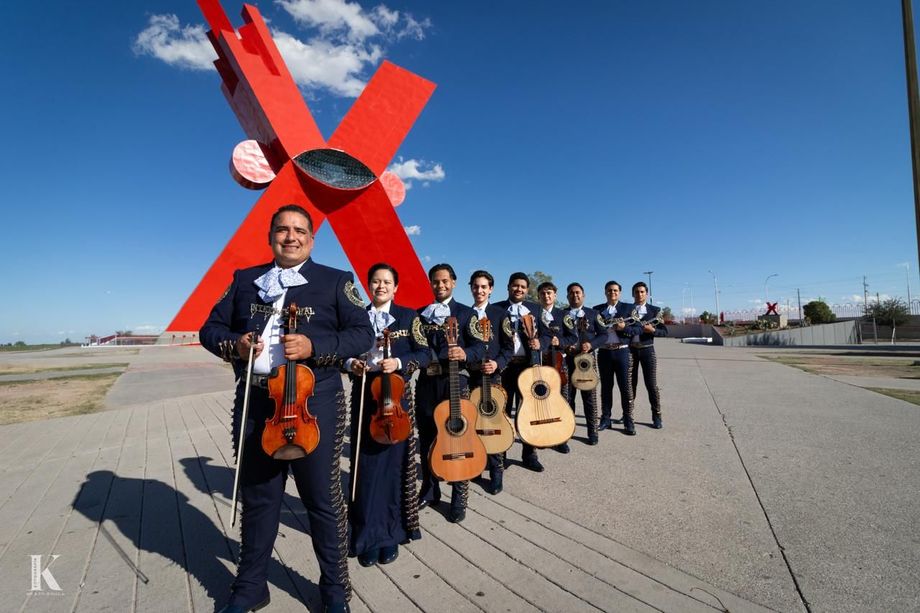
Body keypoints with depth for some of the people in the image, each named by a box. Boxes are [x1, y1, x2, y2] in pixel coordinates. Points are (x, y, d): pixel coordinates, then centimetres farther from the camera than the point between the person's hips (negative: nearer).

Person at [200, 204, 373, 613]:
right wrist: (232, 344, -9)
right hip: (254, 403, 4)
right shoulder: (245, 280, 13)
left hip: (314, 403, -3)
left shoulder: (334, 281, 2)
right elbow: (211, 328, 13)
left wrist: (315, 346, -19)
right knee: (257, 498, 18)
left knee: (323, 499, 7)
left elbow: (362, 334, -5)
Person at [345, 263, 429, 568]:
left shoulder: (408, 316, 3)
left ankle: (391, 534, 23)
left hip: (396, 395, -2)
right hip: (364, 395, 2)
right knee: (365, 465, 6)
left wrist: (399, 363, -17)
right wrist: (350, 364, -9)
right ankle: (368, 535, 20)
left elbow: (423, 354, -1)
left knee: (394, 463, 6)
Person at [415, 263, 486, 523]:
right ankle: (429, 490, 32)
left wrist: (465, 354, -28)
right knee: (426, 438, 13)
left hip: (454, 382, -4)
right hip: (426, 382, 4)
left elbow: (480, 347, -8)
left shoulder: (466, 313, 1)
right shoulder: (420, 313, 12)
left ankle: (459, 498, 18)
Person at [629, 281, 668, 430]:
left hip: (647, 350, -1)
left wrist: (653, 330, -19)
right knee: (630, 384, 9)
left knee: (651, 384, -1)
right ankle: (628, 414, 20)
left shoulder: (655, 310, 2)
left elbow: (664, 331, -1)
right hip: (630, 350, 1)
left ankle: (656, 416, 11)